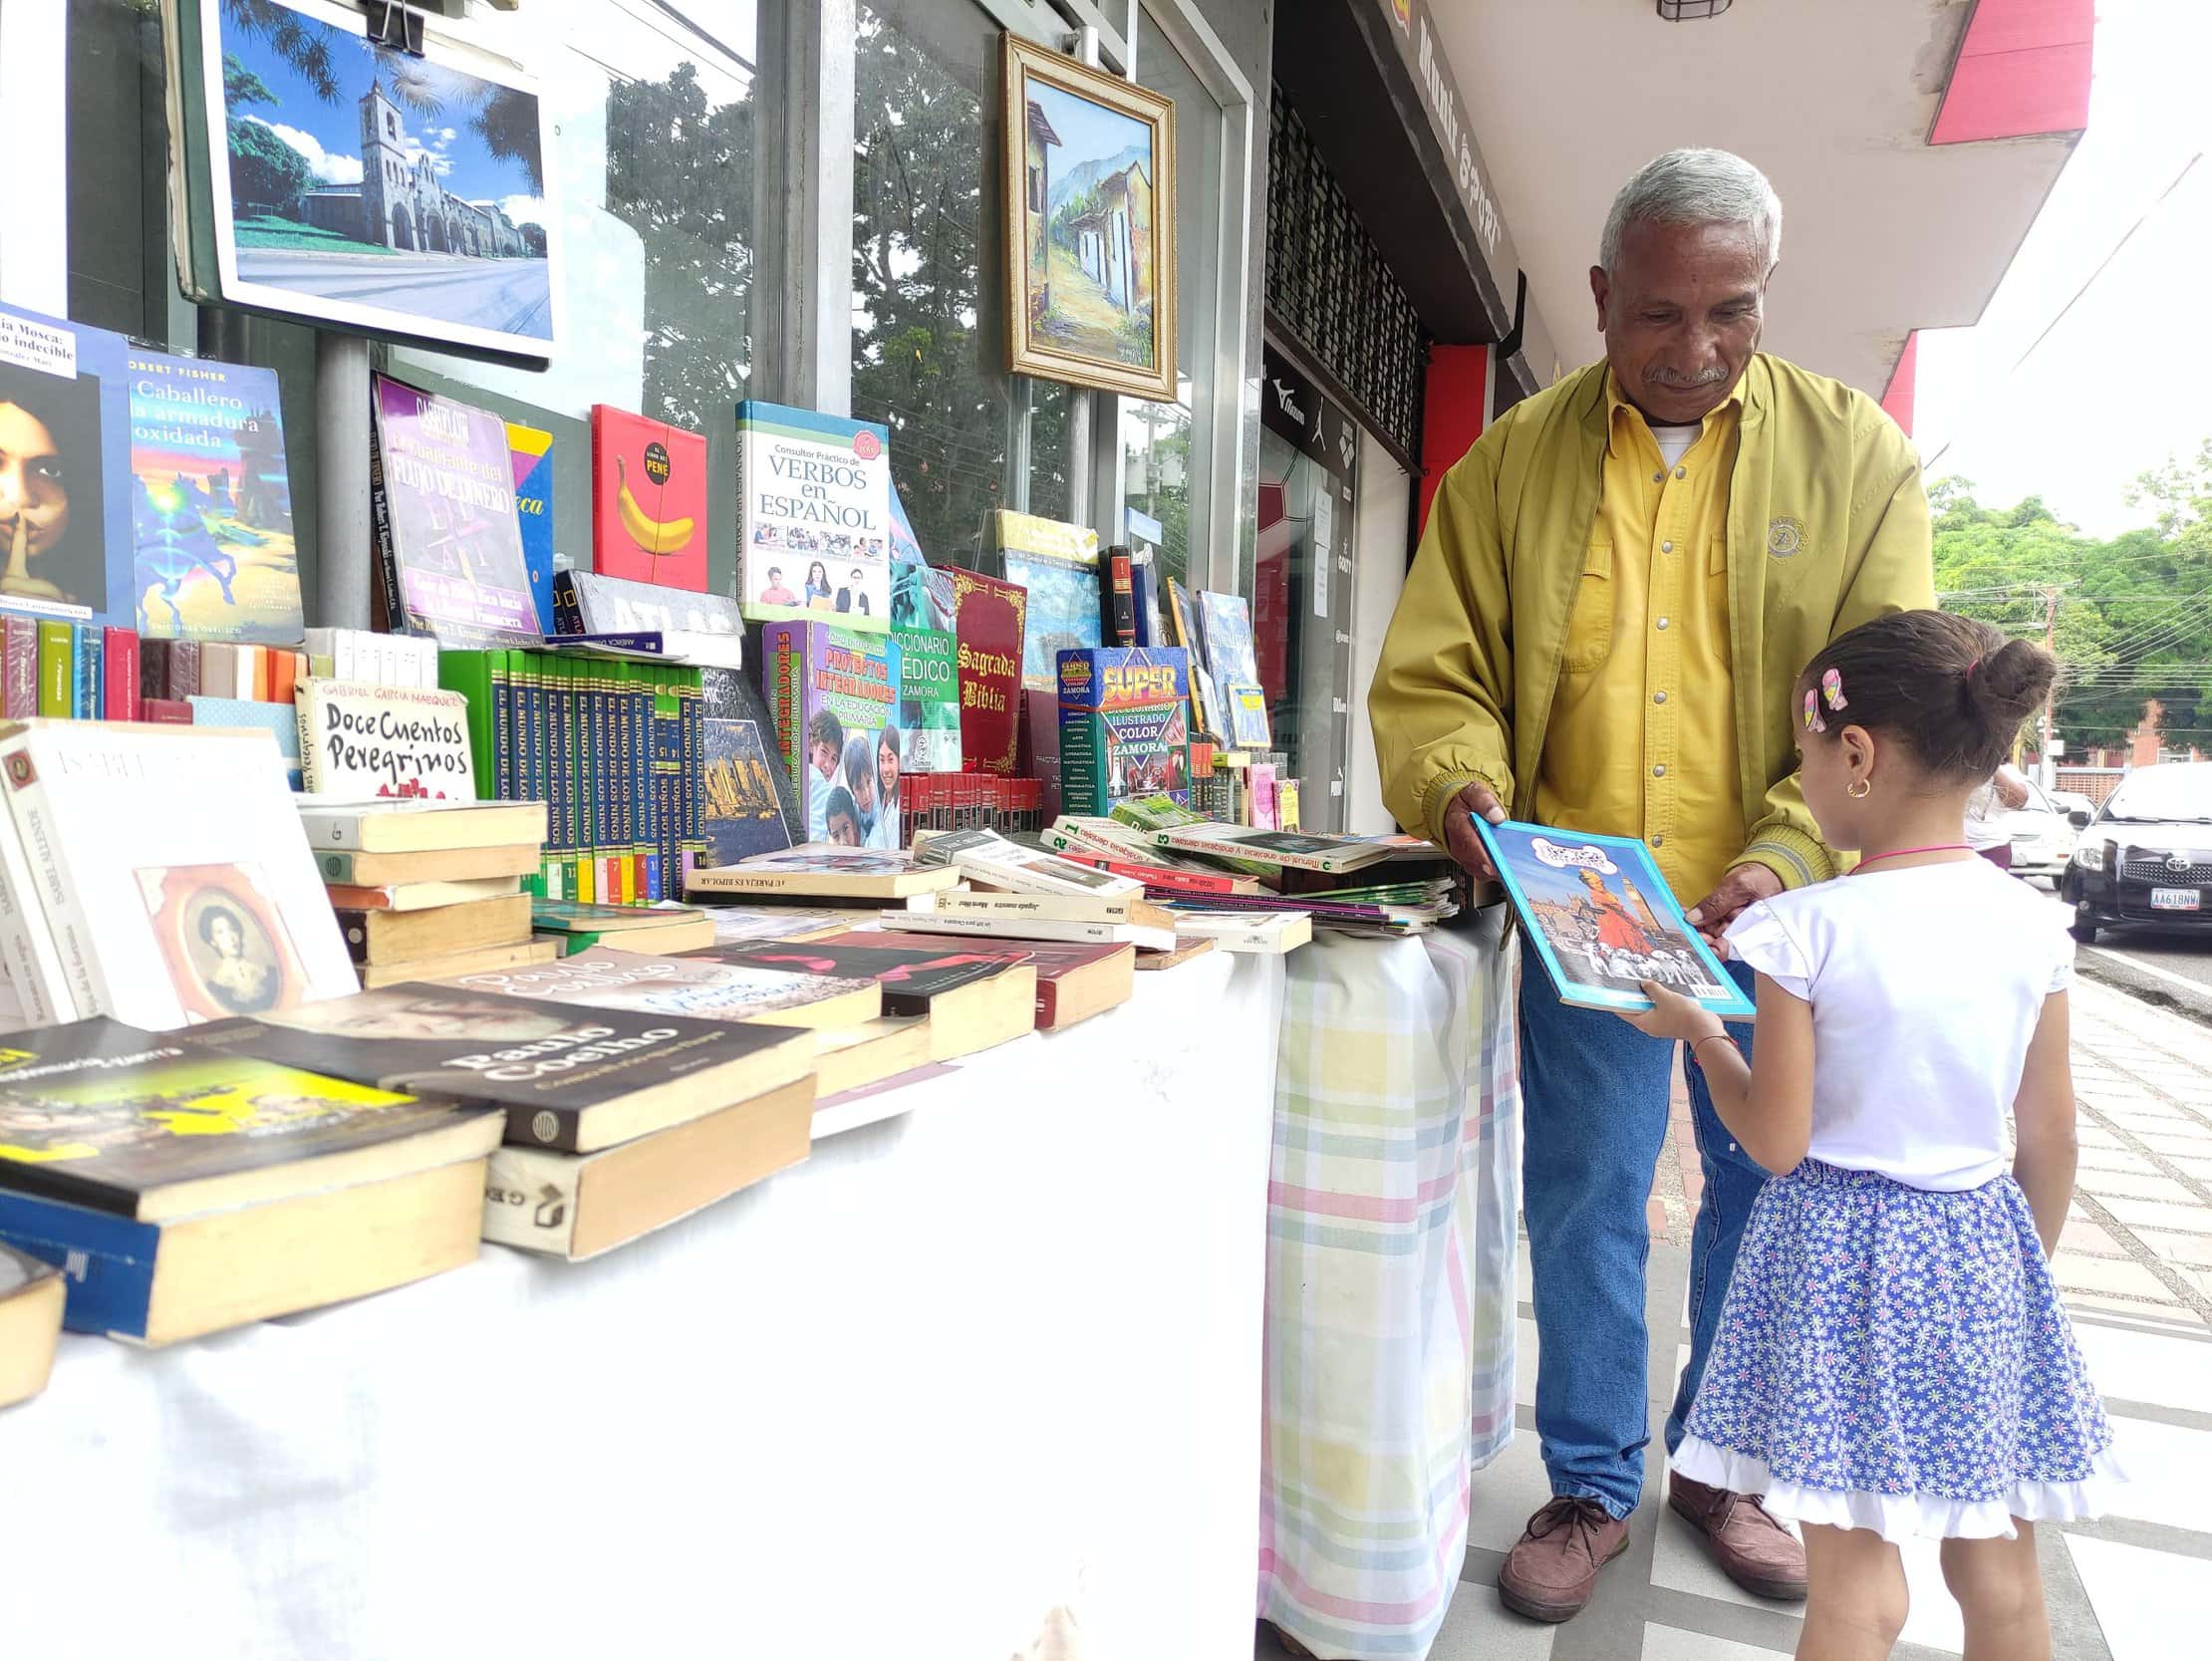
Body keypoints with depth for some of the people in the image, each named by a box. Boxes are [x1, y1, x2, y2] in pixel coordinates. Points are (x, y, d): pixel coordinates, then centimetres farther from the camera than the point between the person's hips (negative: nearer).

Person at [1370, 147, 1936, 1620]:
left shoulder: (1855, 452, 2)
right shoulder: (1511, 461, 3)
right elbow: (1434, 674, 1)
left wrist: (1787, 856, -19)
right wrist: (1463, 788, -20)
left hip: (1776, 913, 1)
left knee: (1769, 1191, 13)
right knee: (1584, 1197, 6)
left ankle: (1725, 1466, 37)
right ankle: (1594, 1487, 27)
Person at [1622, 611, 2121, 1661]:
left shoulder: (1803, 930, -18)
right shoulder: (2033, 926, -4)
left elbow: (1776, 1141, -13)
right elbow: (2051, 1137, 3)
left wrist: (1697, 1031, 2)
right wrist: (2027, 1265, 19)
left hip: (1843, 1246, -5)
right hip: (1981, 1247, 5)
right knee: (2001, 1569, 20)